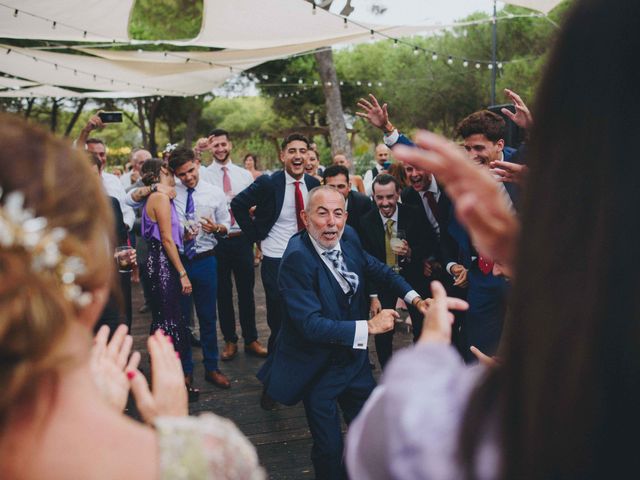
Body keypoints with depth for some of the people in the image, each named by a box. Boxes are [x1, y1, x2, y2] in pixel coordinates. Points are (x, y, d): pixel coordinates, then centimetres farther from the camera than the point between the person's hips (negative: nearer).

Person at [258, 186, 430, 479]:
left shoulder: (348, 238, -6)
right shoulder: (296, 259, -27)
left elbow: (377, 269, 13)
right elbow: (311, 325, -31)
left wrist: (414, 297, 1)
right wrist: (369, 326, -29)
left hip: (354, 358, 6)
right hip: (317, 370, -6)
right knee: (330, 448, 4)